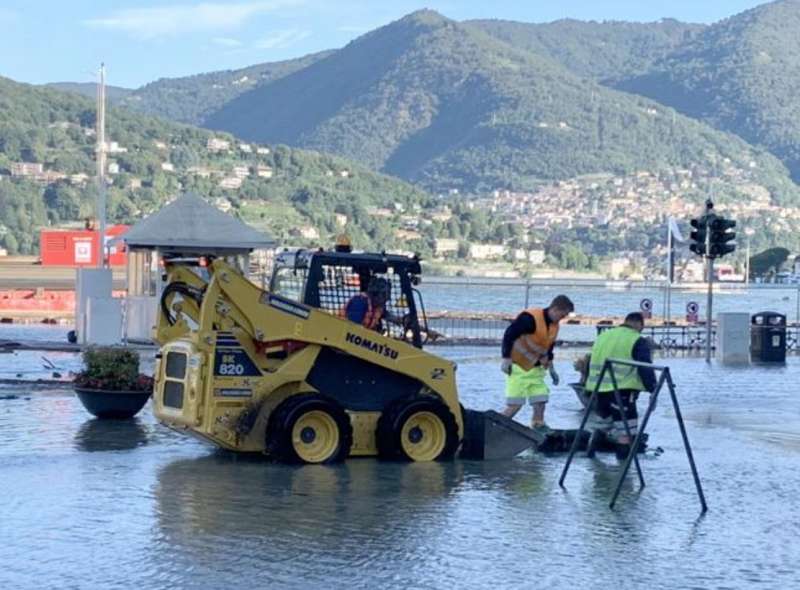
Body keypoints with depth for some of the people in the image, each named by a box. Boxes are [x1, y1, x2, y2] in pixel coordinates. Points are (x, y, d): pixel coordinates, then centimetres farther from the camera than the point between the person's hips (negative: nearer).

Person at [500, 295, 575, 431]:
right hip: (518, 367, -8)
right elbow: (509, 334, -20)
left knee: (541, 401, 2)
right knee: (515, 404, -12)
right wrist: (506, 359, -20)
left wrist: (551, 368, 19)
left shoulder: (554, 326, 7)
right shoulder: (530, 318, -20)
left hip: (536, 368, 8)